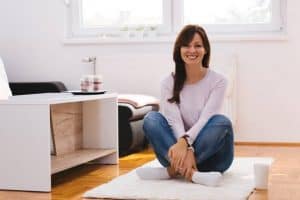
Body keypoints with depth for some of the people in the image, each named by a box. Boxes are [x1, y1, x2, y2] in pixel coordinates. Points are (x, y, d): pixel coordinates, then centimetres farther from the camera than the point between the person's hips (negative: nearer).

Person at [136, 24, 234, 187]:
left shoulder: (218, 81, -5)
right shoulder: (168, 83, -1)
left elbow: (205, 118, -18)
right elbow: (174, 121, -14)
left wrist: (184, 141, -37)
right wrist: (187, 150, -34)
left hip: (210, 154, -1)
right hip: (180, 145, 1)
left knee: (222, 122, -31)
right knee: (151, 119, -24)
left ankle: (175, 169, -31)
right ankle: (190, 172, -39)